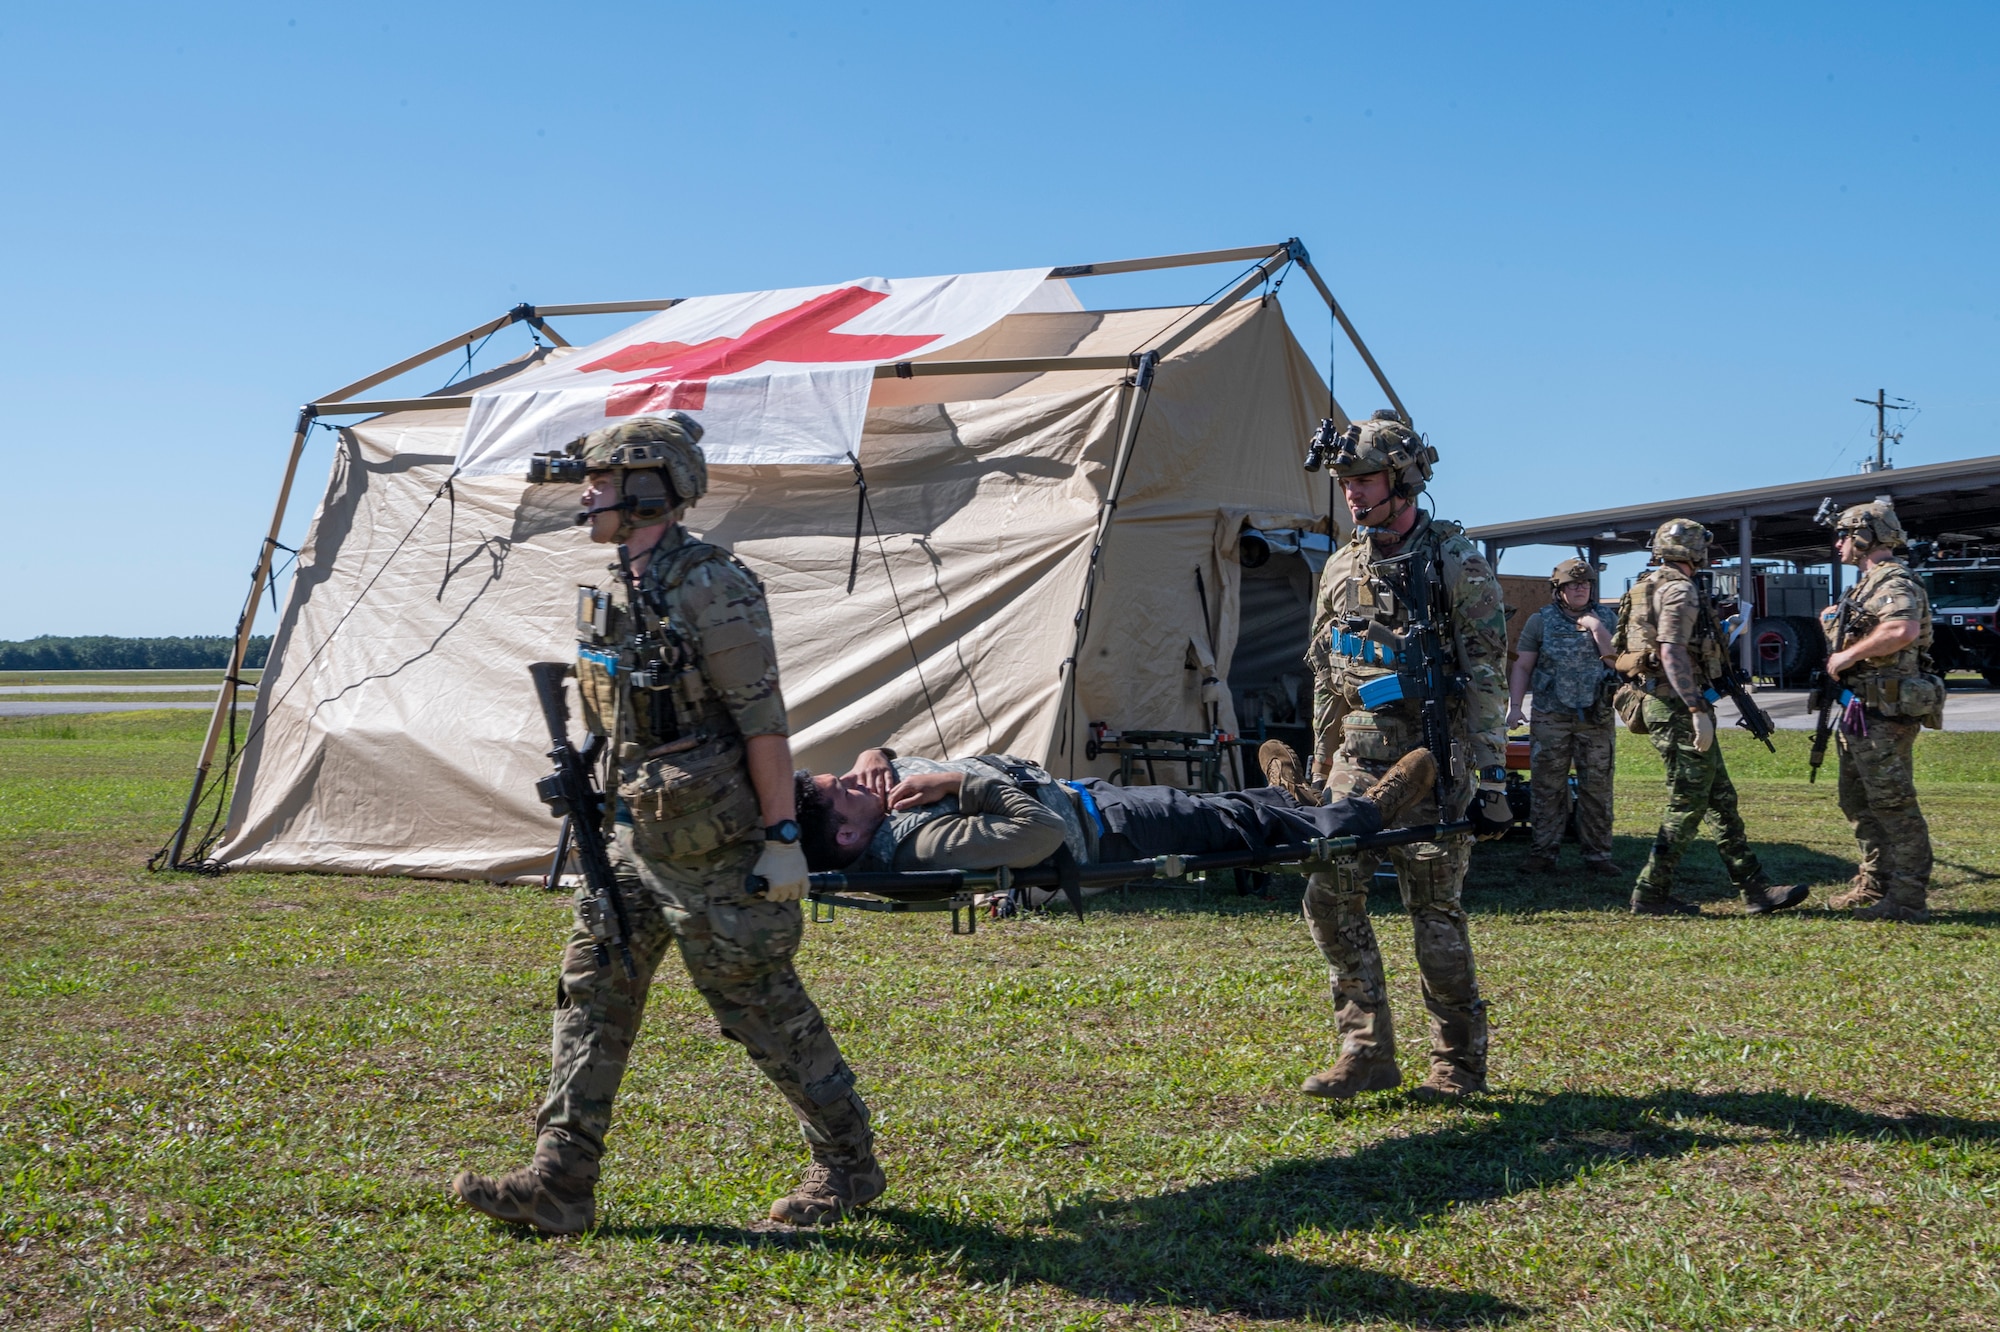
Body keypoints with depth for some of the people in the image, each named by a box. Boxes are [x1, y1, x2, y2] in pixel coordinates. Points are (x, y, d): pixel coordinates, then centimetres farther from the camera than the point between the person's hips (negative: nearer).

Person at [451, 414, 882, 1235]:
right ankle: (558, 1186, 7)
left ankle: (849, 1166, 17)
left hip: (708, 843, -9)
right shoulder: (622, 591, 11)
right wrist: (603, 816, 22)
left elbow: (763, 721, -18)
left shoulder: (713, 590, -17)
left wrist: (782, 837, -19)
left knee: (762, 1007, 1)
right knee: (591, 992, 4)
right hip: (637, 833, 9)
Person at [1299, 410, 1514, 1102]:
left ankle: (1460, 1063, 13)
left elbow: (1486, 677, -8)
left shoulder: (1455, 561, -6)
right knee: (1330, 896, -1)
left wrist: (1491, 774, -13)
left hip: (1431, 763, -6)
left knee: (1435, 911, -2)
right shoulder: (1342, 568, 12)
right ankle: (1368, 1052, 8)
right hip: (1358, 764, 6)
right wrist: (1322, 768, 17)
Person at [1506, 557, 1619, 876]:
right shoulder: (1540, 621, 5)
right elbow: (1522, 666, 4)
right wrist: (1514, 705, -6)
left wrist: (1597, 630, -12)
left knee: (1596, 788, 3)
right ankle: (1543, 852, 5)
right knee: (1547, 787, -1)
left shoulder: (1607, 620, 8)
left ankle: (1597, 854, 9)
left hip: (1596, 718, 1)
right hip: (1550, 717, -1)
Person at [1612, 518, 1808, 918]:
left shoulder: (1649, 586, 18)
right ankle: (1651, 893, -2)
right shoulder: (1679, 589, -13)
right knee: (1686, 804, -6)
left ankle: (1755, 889, 11)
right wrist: (1698, 710, -25)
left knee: (1720, 799, 10)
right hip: (1677, 705, -10)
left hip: (1659, 702, 10)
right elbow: (1671, 652, -23)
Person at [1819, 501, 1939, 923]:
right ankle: (1874, 885, 26)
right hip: (1859, 710, 11)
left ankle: (1908, 899, -6)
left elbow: (1903, 630, -33)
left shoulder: (1895, 582, -14)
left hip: (1885, 714, -11)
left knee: (1893, 805, -9)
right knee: (1858, 804, 17)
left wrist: (1849, 654, -25)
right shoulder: (1867, 585, 19)